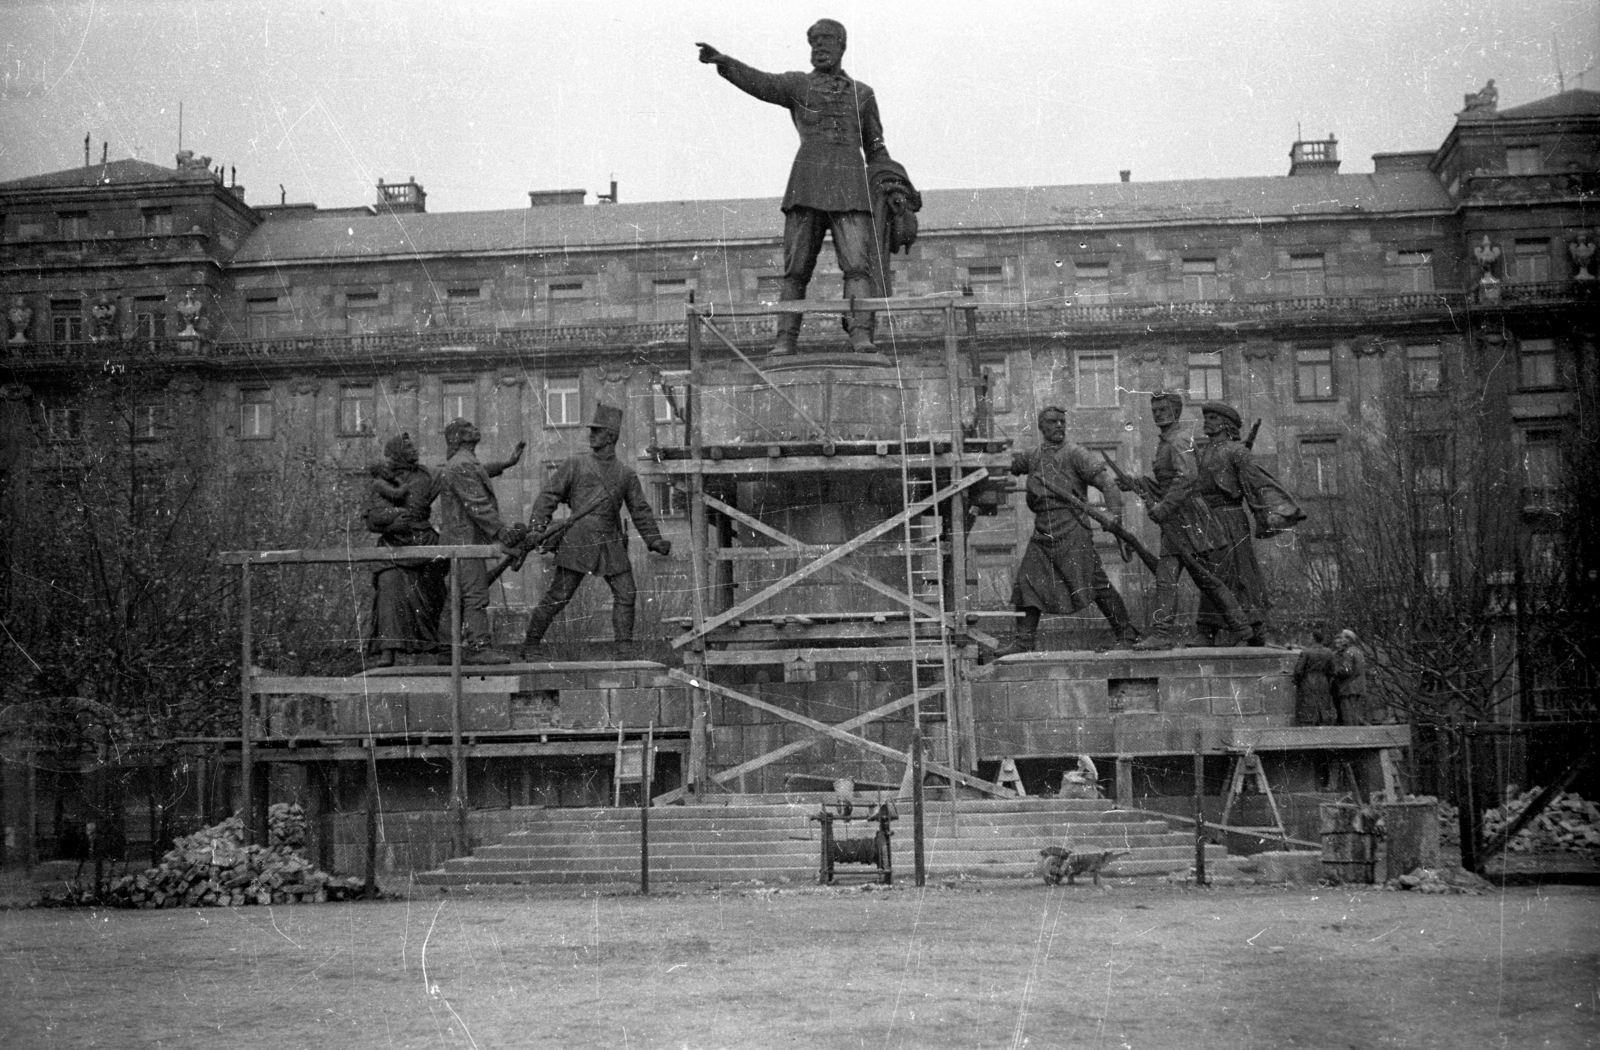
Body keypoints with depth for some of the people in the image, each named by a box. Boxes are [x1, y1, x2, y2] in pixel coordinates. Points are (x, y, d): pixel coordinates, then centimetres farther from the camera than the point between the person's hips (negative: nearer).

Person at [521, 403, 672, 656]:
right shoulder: (575, 464, 4)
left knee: (626, 593, 1)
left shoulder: (626, 473, 12)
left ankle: (623, 646, 12)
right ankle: (530, 643, 4)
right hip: (578, 540, -3)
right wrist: (539, 526, -11)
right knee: (559, 594, -5)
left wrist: (655, 540, 9)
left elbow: (640, 510, 17)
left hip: (611, 544, 4)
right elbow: (549, 496, 3)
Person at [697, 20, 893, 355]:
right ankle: (786, 340, 1)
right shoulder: (797, 85, 14)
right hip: (807, 187, 0)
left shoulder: (862, 94, 20)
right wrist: (722, 61, -20)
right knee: (796, 269, -1)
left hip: (850, 191, 0)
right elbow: (759, 82, -3)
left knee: (858, 265, -14)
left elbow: (875, 149, 23)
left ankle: (861, 336, -22)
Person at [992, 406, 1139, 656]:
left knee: (1096, 584, -4)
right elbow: (1012, 464, 31)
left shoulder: (1075, 454, -5)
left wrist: (1114, 513, -24)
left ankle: (1126, 634, 7)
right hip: (1042, 533, 6)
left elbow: (1106, 481, -11)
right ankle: (1023, 642, 10)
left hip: (1072, 533, -6)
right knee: (1026, 585, 3)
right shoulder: (1032, 456, 12)